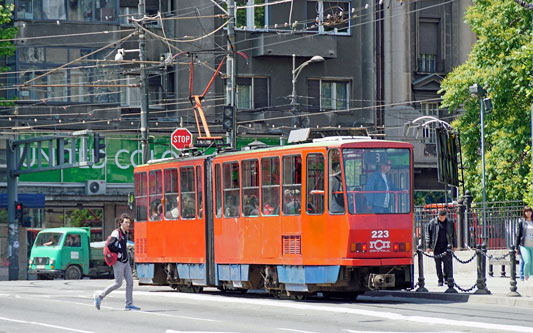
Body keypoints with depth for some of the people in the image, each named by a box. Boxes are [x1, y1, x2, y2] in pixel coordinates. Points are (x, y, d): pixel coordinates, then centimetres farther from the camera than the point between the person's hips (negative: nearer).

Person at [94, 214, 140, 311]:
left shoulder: (125, 233, 13)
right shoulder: (116, 232, -15)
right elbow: (110, 245, -22)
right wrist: (120, 251, -14)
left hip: (125, 261, 8)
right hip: (118, 262, -8)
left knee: (130, 281, 1)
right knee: (118, 284, -5)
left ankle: (129, 304, 3)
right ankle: (99, 296, 8)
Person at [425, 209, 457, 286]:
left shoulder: (450, 223, 9)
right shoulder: (432, 223, 5)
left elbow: (454, 235, 17)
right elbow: (428, 235, 7)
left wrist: (454, 245, 14)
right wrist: (428, 246, 2)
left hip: (447, 246, 0)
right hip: (436, 247, 0)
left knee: (448, 263, -10)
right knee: (438, 264, 2)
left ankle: (448, 279, -2)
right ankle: (440, 281, 9)